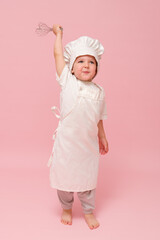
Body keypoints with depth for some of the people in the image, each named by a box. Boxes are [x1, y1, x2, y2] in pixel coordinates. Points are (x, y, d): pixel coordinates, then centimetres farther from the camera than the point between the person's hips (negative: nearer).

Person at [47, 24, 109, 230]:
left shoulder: (99, 91, 2)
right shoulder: (67, 81, -6)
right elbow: (58, 54, -3)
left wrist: (102, 137, 18)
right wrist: (58, 33, 11)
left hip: (88, 144, 2)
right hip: (66, 142, -2)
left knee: (88, 178, 16)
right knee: (64, 176, 14)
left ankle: (88, 211, 39)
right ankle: (66, 208, 40)